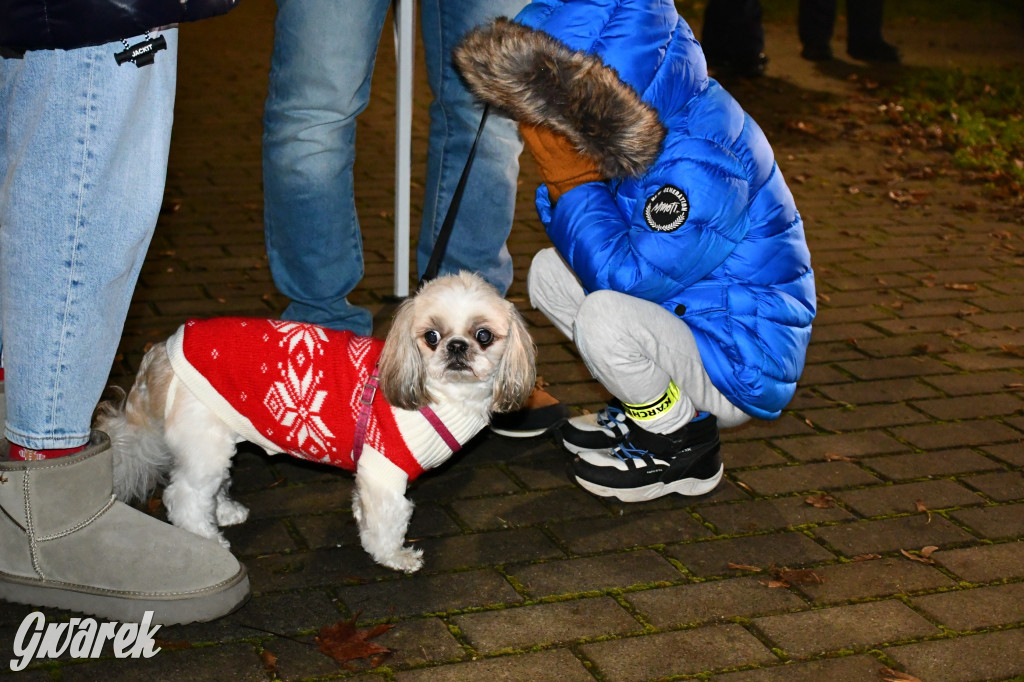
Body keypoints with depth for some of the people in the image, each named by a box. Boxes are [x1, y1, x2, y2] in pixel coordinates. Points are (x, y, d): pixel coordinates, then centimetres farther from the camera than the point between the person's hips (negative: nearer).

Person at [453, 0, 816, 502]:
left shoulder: (701, 161, -30)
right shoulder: (645, 127, -2)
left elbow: (627, 276, -29)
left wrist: (573, 179, -25)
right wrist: (563, 180, -14)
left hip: (743, 376, -9)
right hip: (684, 314, 9)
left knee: (605, 318, -31)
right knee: (549, 272, 6)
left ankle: (685, 448, -5)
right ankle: (649, 413, 11)